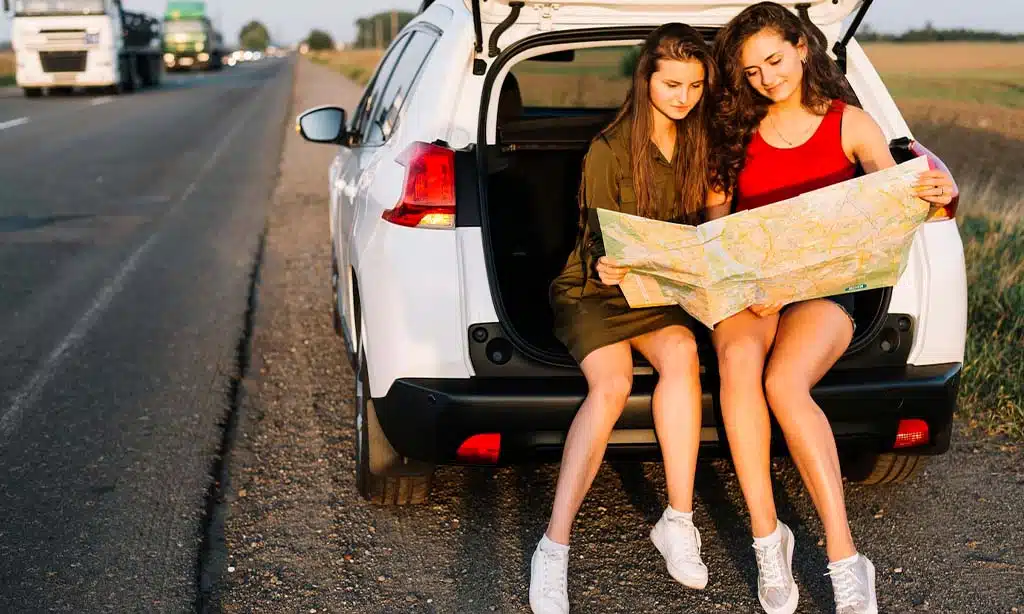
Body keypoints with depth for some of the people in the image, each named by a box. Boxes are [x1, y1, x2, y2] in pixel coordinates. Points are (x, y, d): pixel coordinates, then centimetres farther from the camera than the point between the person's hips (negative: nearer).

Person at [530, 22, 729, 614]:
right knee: (612, 384, -32)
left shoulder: (700, 146, 7)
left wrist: (719, 210, -12)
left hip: (662, 294, 4)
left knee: (682, 352, -31)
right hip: (594, 292, -4)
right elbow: (601, 245, -10)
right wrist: (607, 269, -32)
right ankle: (554, 549, -32)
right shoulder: (609, 150, -8)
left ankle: (678, 522, -27)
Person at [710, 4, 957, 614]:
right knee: (738, 358, -34)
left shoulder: (849, 123, 8)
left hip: (824, 287, -2)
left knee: (784, 382, -34)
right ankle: (767, 537, -28)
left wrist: (937, 195, -23)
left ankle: (845, 560, -30)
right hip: (747, 287, 2)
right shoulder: (739, 132, 13)